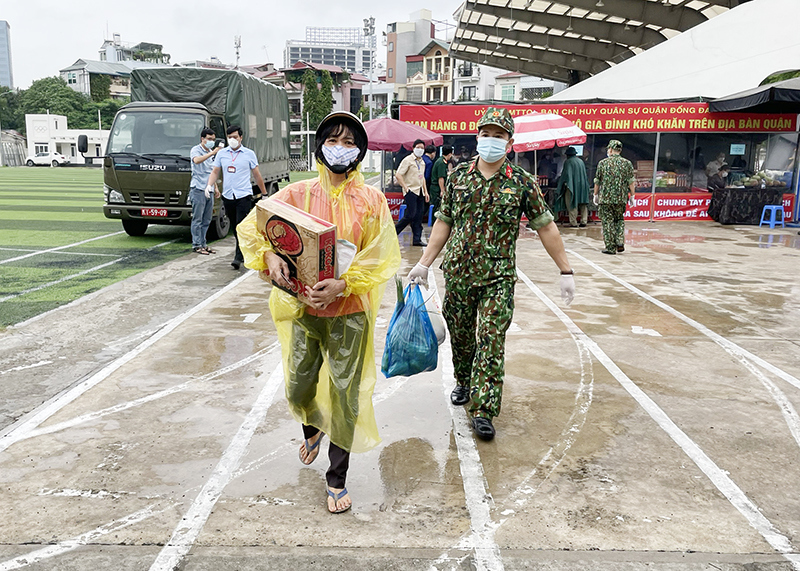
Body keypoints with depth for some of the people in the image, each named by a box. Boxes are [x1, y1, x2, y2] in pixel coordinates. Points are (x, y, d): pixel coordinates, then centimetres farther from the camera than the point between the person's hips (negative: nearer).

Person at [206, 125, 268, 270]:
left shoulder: (249, 154, 3)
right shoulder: (221, 153, 10)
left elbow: (257, 175, 8)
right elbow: (215, 172, 12)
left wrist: (264, 194, 10)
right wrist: (210, 185, -7)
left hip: (244, 196, -4)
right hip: (227, 196, 4)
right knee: (234, 227, 12)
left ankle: (238, 257, -12)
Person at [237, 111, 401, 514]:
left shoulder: (371, 201, -3)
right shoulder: (298, 194, 1)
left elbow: (382, 256, -8)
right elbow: (252, 226, 1)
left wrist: (342, 284, -22)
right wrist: (269, 255, -20)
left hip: (348, 313, -2)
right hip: (303, 307, 2)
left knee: (345, 394, 3)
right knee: (298, 389, 12)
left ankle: (336, 479, 22)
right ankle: (313, 430, 50)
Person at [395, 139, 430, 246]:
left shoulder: (422, 162, 17)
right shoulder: (408, 160, -7)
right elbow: (398, 174, -12)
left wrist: (425, 191, 19)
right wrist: (405, 187, -15)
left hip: (420, 192, 8)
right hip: (411, 191, -8)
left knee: (419, 215, 5)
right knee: (411, 215, -12)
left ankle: (417, 239, 9)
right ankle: (393, 232, 3)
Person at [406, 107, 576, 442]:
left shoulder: (522, 183, -2)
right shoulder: (458, 176, 4)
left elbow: (546, 227, 1)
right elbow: (444, 223, 9)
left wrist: (566, 271, -1)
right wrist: (424, 264, 6)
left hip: (498, 277, -2)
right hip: (457, 272, 3)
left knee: (492, 341, -7)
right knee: (460, 336, 15)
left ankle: (483, 410, 0)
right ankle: (464, 383, 39)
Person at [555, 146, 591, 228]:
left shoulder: (568, 162, -6)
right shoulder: (581, 161, 14)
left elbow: (566, 174, -14)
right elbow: (585, 174, 19)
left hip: (572, 185, -6)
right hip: (583, 185, 6)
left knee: (571, 204, -3)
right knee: (583, 204, 8)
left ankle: (573, 222, -7)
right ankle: (583, 222, 7)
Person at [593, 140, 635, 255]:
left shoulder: (603, 163, 0)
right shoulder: (627, 163, 3)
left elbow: (597, 182, 3)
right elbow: (631, 182, 0)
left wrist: (596, 195, 14)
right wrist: (632, 195, 8)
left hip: (605, 198, -2)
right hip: (621, 198, 2)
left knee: (607, 222, 3)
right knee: (619, 220, 19)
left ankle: (610, 247, 3)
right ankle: (620, 243, 4)